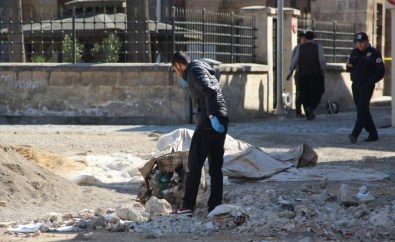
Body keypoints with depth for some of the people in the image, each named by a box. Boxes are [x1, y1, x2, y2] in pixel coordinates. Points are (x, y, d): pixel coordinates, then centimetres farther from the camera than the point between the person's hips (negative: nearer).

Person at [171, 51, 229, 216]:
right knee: (215, 167, 9)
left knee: (194, 165, -5)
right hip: (221, 122, 9)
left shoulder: (194, 71, -6)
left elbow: (209, 92, -21)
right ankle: (215, 206, 9)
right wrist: (187, 84, 32)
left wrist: (212, 115, -26)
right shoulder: (204, 70, 23)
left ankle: (188, 206, -7)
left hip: (209, 123, -9)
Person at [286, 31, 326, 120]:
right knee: (317, 93, 9)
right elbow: (322, 60, -10)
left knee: (305, 94, 8)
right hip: (316, 75, -2)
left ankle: (308, 114, 4)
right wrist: (323, 71, 3)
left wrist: (290, 72, 11)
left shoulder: (300, 48, 6)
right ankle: (311, 107, -15)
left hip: (303, 75, 2)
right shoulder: (318, 47, 1)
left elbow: (294, 61, 2)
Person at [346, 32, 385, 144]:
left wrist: (370, 82, -12)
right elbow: (349, 69, 22)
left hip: (367, 86, -7)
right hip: (355, 86, 7)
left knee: (362, 109, -14)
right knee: (363, 111, 9)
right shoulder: (354, 52, 12)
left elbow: (381, 72, -8)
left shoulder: (374, 53, -6)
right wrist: (349, 66, -2)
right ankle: (373, 134, 17)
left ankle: (355, 134, -22)